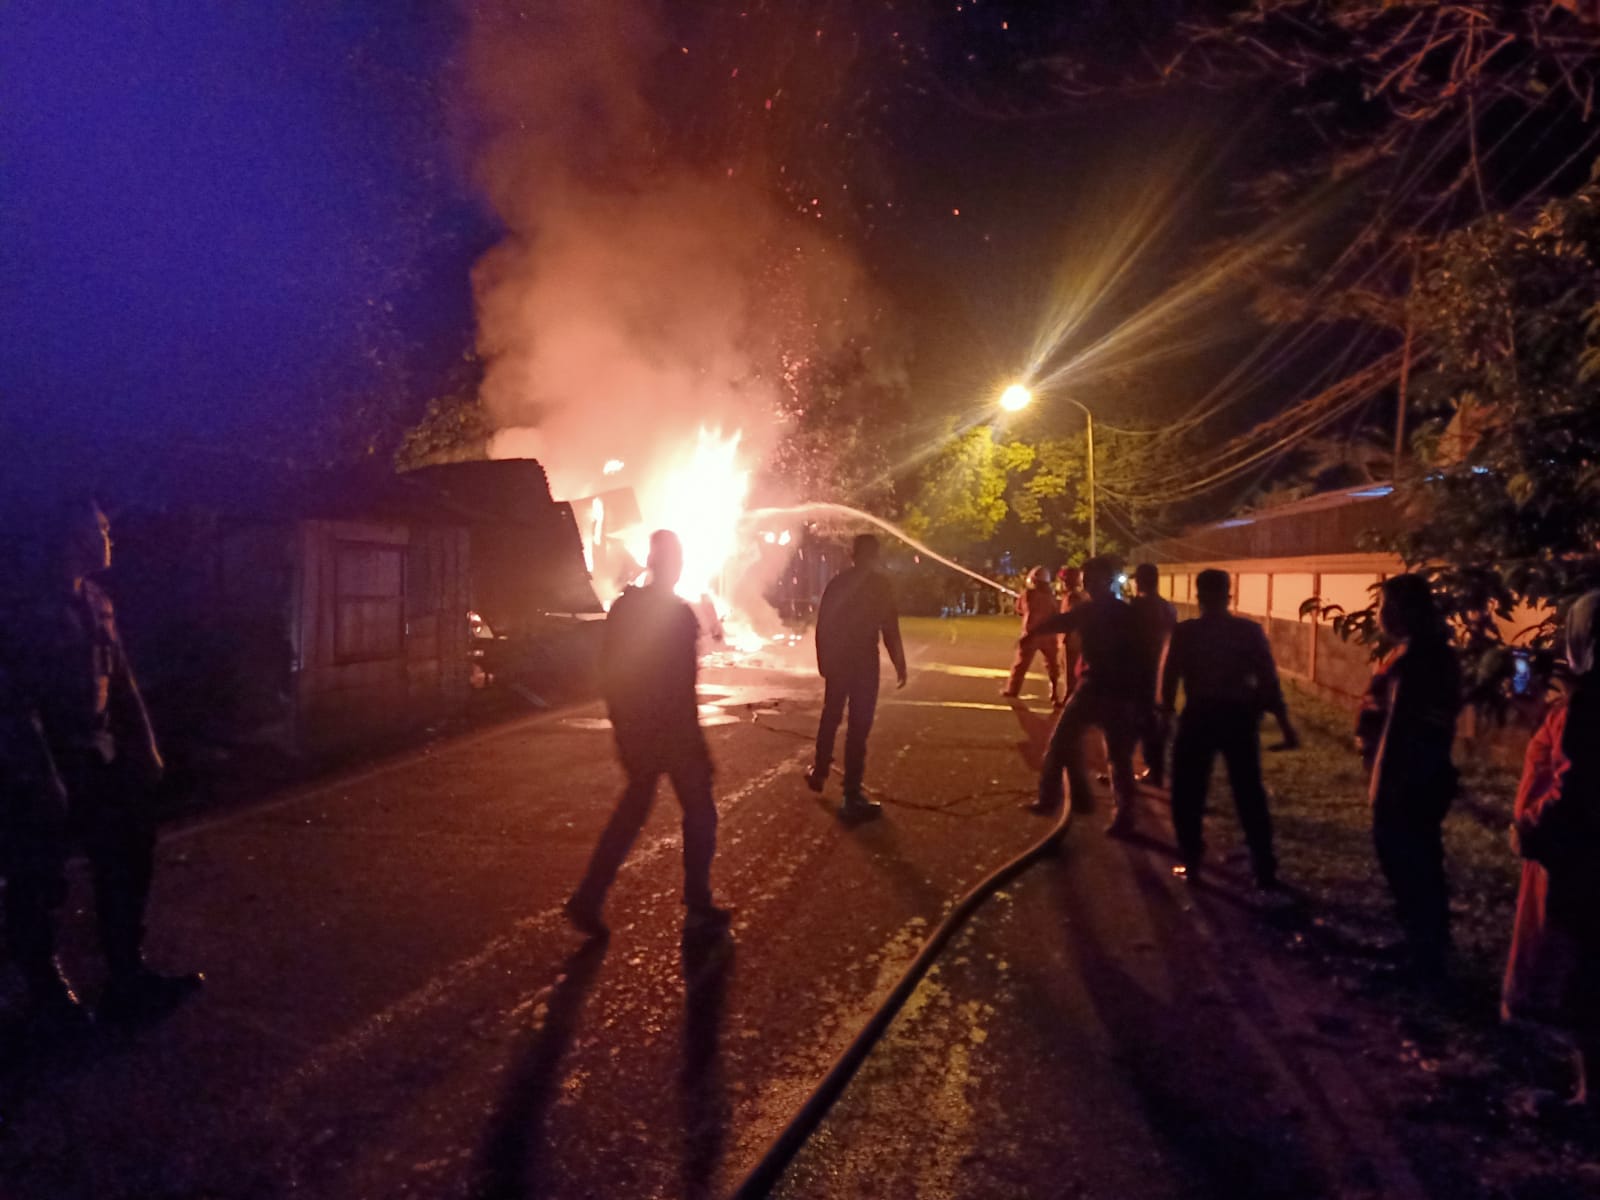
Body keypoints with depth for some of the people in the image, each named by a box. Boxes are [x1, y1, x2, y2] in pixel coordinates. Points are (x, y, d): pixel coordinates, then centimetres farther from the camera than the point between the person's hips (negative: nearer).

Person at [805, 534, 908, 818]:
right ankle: (852, 795, -2)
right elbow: (890, 630, -10)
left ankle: (819, 773, 34)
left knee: (830, 718, 22)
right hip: (865, 661, -4)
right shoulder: (881, 584, -7)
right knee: (858, 726, -3)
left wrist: (823, 659, 15)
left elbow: (822, 625, 7)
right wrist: (899, 665, -3)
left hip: (837, 660, 5)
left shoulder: (837, 582, 6)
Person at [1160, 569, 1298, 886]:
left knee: (1188, 793, 11)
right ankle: (1265, 869, 13)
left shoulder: (1185, 632, -6)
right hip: (1239, 716, 2)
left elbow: (1169, 678, -3)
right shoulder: (1250, 630, -3)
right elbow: (1269, 680, -5)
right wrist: (1284, 724, -1)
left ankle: (1190, 863, 11)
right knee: (1249, 793, 12)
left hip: (1199, 716, -2)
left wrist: (1166, 711, 13)